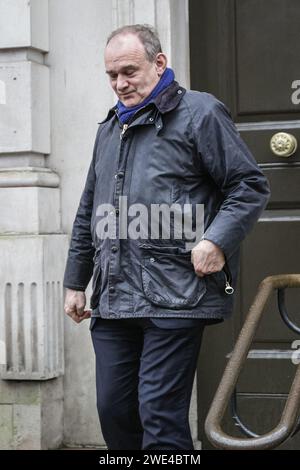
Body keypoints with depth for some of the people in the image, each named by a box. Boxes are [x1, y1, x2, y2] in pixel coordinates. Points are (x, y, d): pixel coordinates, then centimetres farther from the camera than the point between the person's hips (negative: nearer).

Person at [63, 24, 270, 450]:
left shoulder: (200, 113, 0)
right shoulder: (110, 128, 22)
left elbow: (251, 187, -2)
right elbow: (88, 212, 28)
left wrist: (219, 240, -16)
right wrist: (76, 281, 26)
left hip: (175, 298, -7)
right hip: (112, 299, 7)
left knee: (160, 413, -8)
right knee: (114, 410, 8)